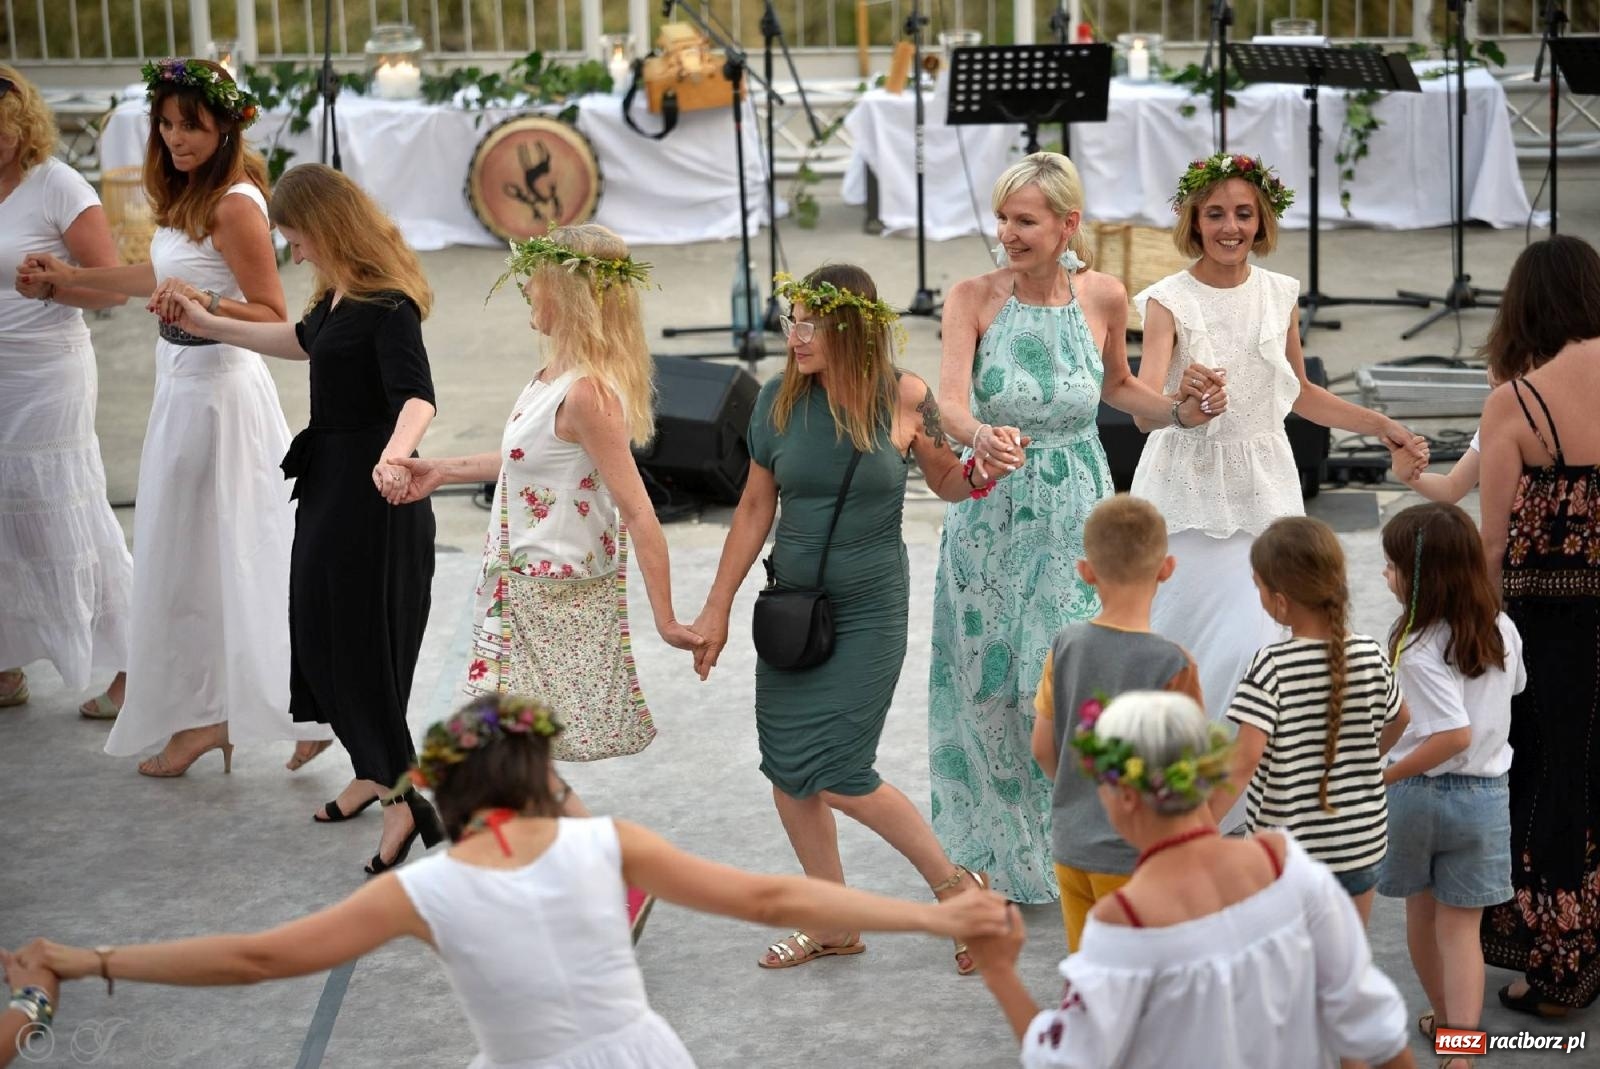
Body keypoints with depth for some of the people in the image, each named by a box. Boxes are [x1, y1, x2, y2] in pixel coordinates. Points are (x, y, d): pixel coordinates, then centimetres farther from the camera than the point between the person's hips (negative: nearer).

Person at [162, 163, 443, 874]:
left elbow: (417, 395, -34)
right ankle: (376, 772, 27)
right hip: (330, 481, 10)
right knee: (321, 629, 15)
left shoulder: (386, 304, -21)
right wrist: (205, 325, 34)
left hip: (372, 494, -10)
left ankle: (398, 796, 2)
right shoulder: (338, 295, 8)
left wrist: (395, 454, -54)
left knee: (360, 637, -6)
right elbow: (303, 341, 29)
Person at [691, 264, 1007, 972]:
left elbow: (947, 483, 6)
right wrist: (717, 607, 9)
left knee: (838, 776, -9)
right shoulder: (780, 399, -2)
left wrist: (983, 471, -18)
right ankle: (832, 926, 22)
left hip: (868, 608, -4)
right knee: (788, 772, 5)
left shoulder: (903, 397, -9)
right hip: (791, 604, 4)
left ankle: (955, 885, 12)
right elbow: (756, 506, 7)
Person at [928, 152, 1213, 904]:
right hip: (990, 513, 0)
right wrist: (979, 437, -44)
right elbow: (950, 400, -23)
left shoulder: (1103, 297, -4)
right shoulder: (974, 298, -10)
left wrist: (1182, 411, -1)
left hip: (1075, 512, 0)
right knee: (988, 683, 7)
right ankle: (994, 847, 28)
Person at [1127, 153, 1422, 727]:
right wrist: (1183, 409, -44)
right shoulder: (1169, 301, -8)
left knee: (1258, 637, -3)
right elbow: (1144, 411, -22)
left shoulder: (1280, 295, 5)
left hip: (1263, 488, 3)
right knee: (1189, 637, -1)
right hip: (1190, 490, -3)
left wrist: (1380, 425, 16)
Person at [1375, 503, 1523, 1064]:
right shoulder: (1502, 630, -4)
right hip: (1486, 792, 4)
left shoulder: (1419, 651, -23)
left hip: (1420, 789, -4)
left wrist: (1382, 778, -22)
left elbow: (1455, 735, -29)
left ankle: (1445, 1020, 39)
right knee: (1461, 927, 6)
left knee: (1422, 911, 20)